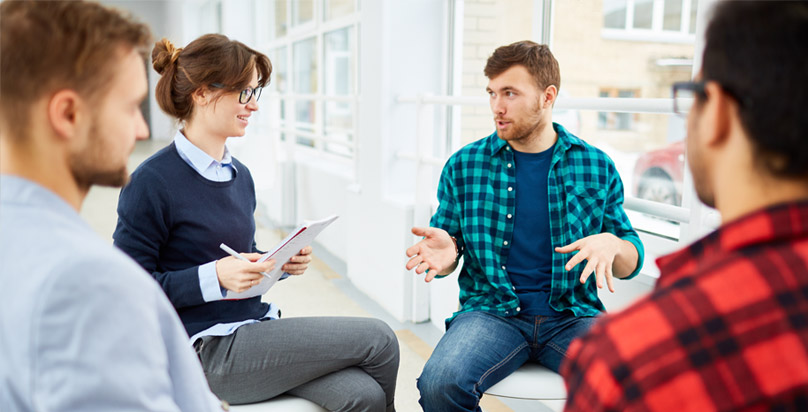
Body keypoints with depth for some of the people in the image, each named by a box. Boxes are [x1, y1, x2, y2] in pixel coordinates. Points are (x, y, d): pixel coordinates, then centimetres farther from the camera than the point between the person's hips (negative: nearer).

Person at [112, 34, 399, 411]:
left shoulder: (240, 175, 10)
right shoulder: (152, 182, -13)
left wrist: (281, 262, 1)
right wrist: (213, 277, -23)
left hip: (255, 330, 7)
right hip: (208, 350, -7)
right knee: (378, 339, -12)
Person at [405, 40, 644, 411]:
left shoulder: (597, 167, 6)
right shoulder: (464, 166, 6)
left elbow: (632, 261, 11)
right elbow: (448, 252, 13)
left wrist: (612, 245, -13)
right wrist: (446, 253, -12)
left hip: (572, 316, 1)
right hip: (492, 309, 0)